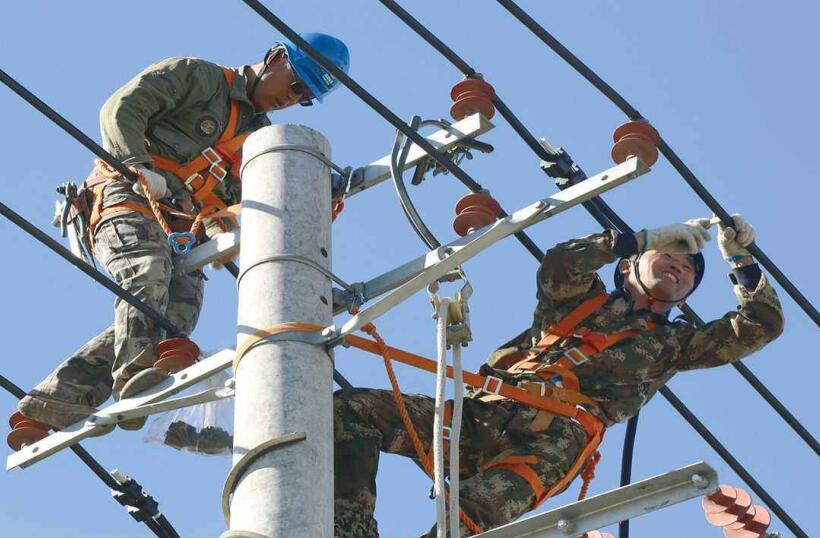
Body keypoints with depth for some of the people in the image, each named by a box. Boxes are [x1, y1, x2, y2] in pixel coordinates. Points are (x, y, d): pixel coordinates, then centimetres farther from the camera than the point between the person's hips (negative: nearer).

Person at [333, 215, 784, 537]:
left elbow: (763, 324, 24)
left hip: (555, 440, -3)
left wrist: (739, 259, 22)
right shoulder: (583, 300, 32)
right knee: (351, 410, -17)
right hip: (485, 413, 3)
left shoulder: (671, 343, 30)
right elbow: (558, 267, 7)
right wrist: (641, 239, 11)